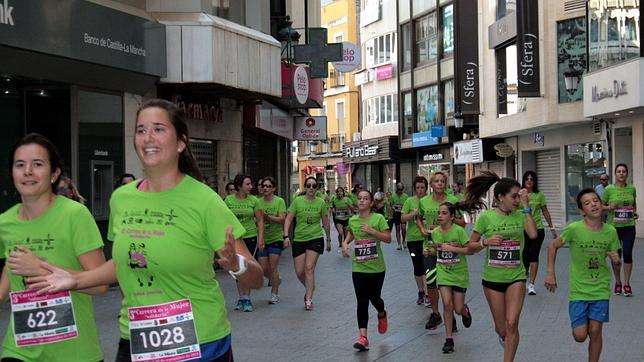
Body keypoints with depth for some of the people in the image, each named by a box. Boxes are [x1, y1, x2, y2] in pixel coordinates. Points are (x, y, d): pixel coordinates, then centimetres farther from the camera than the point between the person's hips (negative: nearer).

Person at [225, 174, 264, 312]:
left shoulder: (253, 200, -1)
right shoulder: (229, 200, -1)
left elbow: (260, 220, 2)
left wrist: (261, 237, -5)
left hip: (251, 237, -1)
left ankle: (247, 299, 6)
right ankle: (241, 298, 18)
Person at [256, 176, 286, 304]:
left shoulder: (279, 201, -6)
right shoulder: (258, 202, 4)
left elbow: (282, 219, -15)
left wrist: (268, 217, -28)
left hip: (276, 238, -4)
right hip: (262, 238, 4)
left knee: (273, 267, -4)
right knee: (263, 268, 6)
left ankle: (274, 293, 9)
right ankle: (276, 280, 37)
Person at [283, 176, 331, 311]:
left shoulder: (321, 203, 1)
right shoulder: (297, 201, -2)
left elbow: (326, 223, 12)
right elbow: (288, 219, -3)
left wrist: (328, 240, 18)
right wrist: (286, 236, -15)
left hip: (315, 238, -1)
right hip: (299, 239, 1)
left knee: (309, 267, -14)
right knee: (299, 272, 1)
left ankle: (309, 299, -7)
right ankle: (310, 288, 32)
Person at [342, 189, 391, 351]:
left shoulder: (378, 218, -8)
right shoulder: (352, 220, 4)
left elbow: (388, 238, -13)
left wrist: (372, 231, -24)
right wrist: (345, 243, 7)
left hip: (377, 267, -2)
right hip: (358, 268, 2)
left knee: (374, 297, 10)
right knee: (362, 301, -3)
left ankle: (382, 315, 46)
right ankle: (363, 337, -5)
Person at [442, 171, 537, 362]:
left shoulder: (520, 215, -2)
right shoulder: (486, 217, -8)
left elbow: (533, 234, -21)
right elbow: (470, 247, -2)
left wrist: (526, 207, -19)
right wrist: (485, 242, -22)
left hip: (516, 277, 0)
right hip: (492, 278, 0)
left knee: (512, 324, -14)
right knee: (501, 327, 11)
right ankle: (503, 336, 48)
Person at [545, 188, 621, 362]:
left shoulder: (610, 232, -6)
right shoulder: (574, 229, -16)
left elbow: (615, 259, 8)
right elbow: (553, 246, -2)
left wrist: (616, 260, -16)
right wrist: (550, 274, -5)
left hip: (601, 289, 2)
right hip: (578, 290, -2)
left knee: (595, 331, 2)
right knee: (580, 335, 0)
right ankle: (584, 324, 36)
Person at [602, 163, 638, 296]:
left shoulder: (632, 188, 3)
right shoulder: (609, 189, -5)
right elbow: (601, 206, 2)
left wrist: (635, 212, 2)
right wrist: (609, 207, -17)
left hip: (629, 226, 1)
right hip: (614, 226, -1)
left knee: (627, 254, -3)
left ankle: (626, 284, 9)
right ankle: (618, 282, 22)